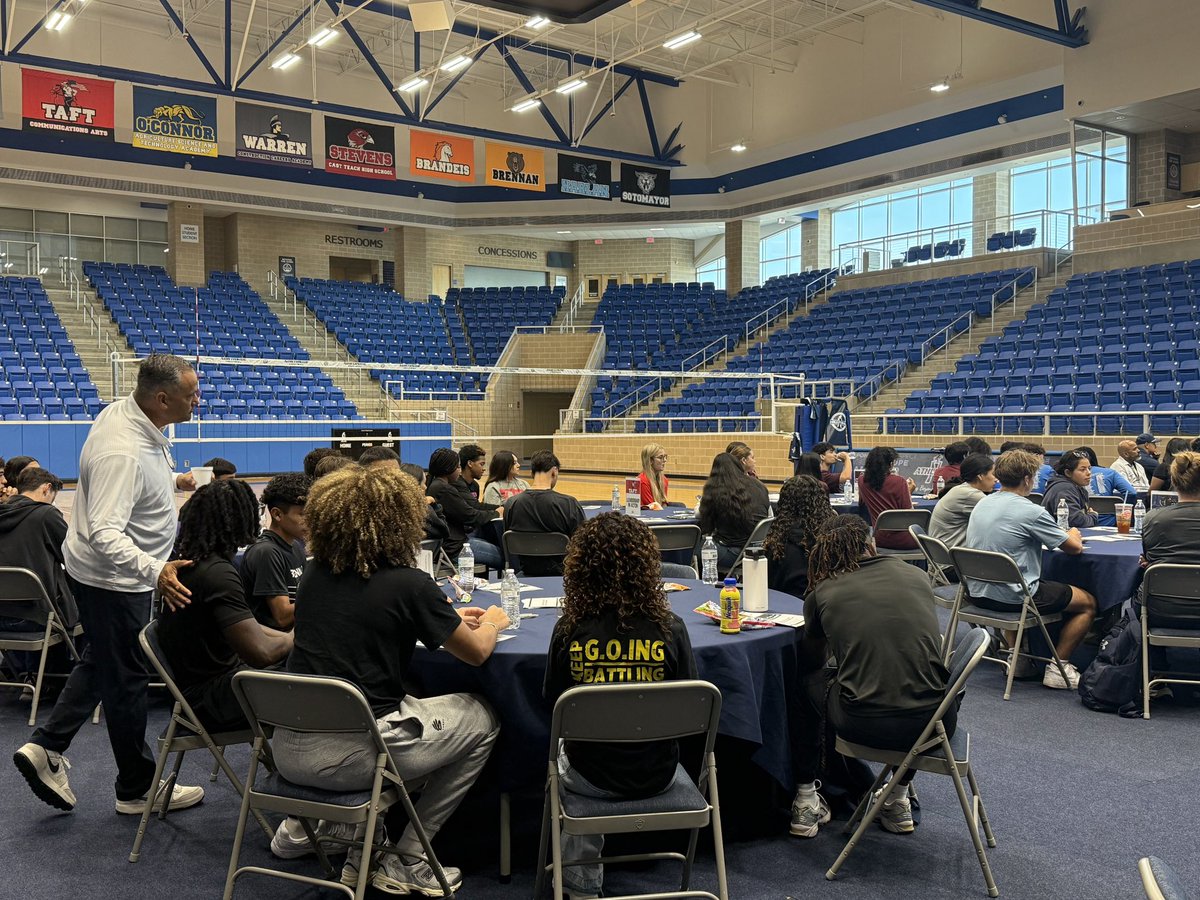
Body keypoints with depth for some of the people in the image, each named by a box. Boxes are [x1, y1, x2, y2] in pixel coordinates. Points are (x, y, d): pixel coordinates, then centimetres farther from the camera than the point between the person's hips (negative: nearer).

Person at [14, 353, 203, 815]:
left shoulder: (122, 411, -4)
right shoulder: (123, 452, -33)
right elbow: (105, 534, -39)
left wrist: (171, 479, 20)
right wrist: (156, 571, -50)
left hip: (110, 573, 10)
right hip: (113, 577, -10)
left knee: (101, 663, 25)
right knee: (127, 679, 5)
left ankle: (45, 748, 29)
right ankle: (138, 789, 21)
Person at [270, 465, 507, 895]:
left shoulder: (314, 574, 6)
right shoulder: (409, 583, -12)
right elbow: (476, 653, 1)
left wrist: (450, 617, 28)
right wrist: (491, 623, 23)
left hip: (287, 750, 7)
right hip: (350, 757, -7)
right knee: (481, 719, 13)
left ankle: (299, 827, 28)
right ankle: (407, 862, 14)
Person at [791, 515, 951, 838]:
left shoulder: (822, 593, 5)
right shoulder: (916, 576, 10)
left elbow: (814, 654, 24)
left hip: (865, 726, -2)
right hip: (934, 725, 2)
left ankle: (806, 801, 32)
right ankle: (899, 801, 38)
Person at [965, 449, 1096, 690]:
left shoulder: (982, 504, 5)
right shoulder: (1031, 512, -17)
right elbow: (1075, 547, -7)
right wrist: (1073, 534, 17)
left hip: (978, 593, 7)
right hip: (1013, 596, -7)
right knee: (1088, 603, 11)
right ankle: (1057, 668, 9)